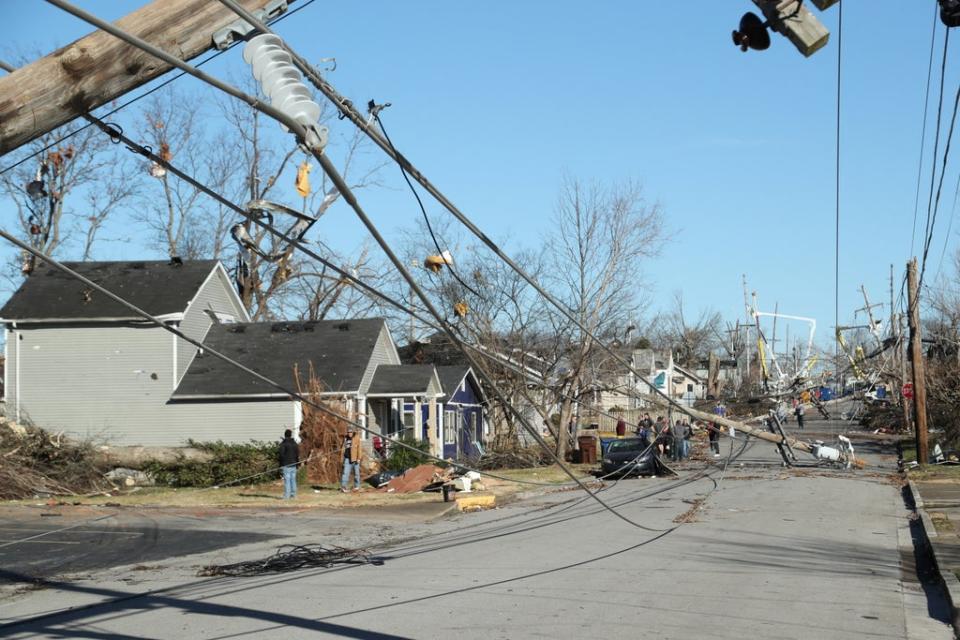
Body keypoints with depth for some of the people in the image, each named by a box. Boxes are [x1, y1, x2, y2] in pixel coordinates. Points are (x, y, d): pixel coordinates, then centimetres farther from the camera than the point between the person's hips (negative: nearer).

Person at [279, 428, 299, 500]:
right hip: (293, 464, 6)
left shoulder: (283, 444, -9)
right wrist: (297, 462, 16)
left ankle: (287, 495, -9)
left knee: (287, 480, -7)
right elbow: (298, 454, 9)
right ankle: (293, 494, 13)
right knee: (293, 479, 11)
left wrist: (280, 464, -7)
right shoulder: (294, 443, 9)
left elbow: (281, 454, -12)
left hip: (286, 465, -6)